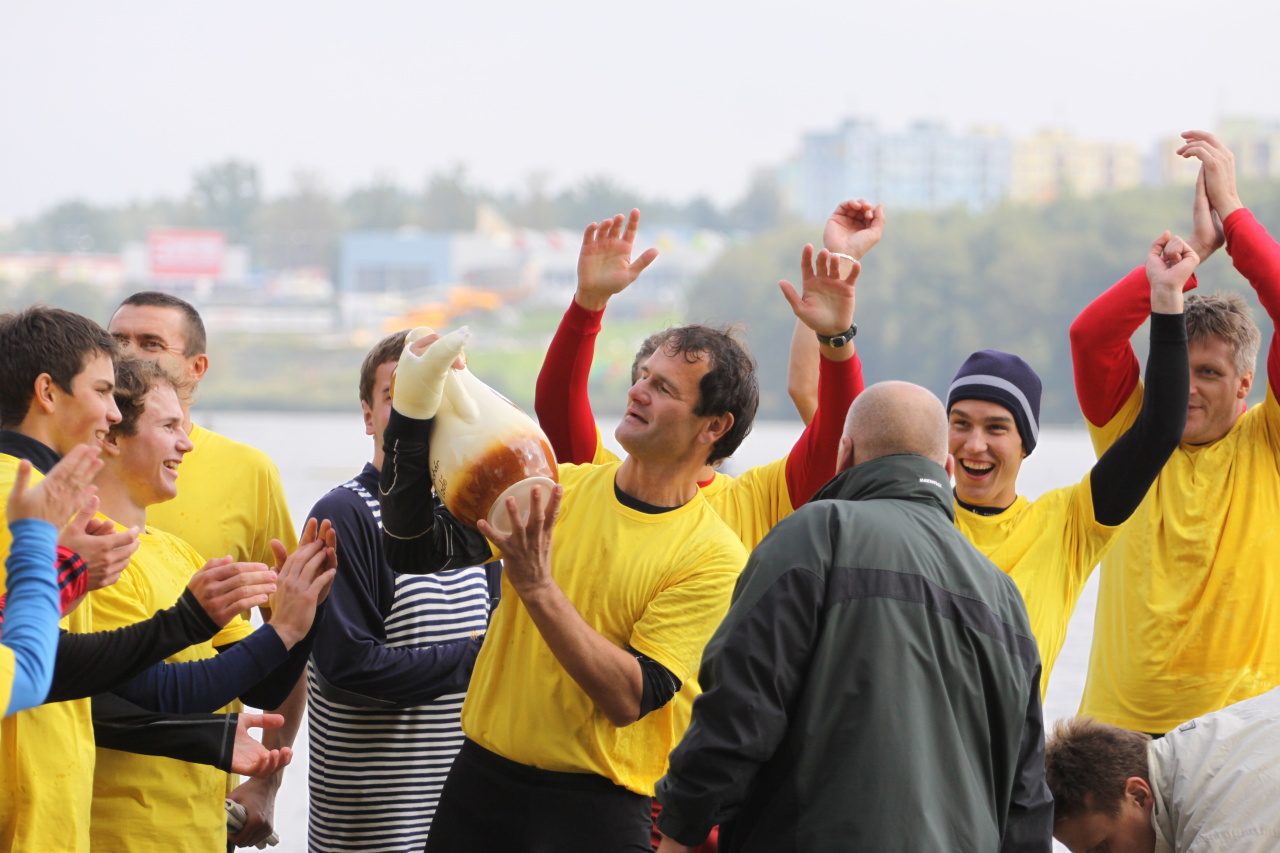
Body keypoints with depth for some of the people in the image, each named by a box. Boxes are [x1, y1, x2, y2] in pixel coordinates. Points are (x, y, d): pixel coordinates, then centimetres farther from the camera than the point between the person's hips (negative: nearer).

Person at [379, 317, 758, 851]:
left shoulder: (713, 558, -9)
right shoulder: (556, 486, 4)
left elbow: (630, 698, -17)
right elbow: (412, 549, -1)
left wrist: (538, 587, -24)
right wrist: (412, 416, -10)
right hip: (481, 777, 4)